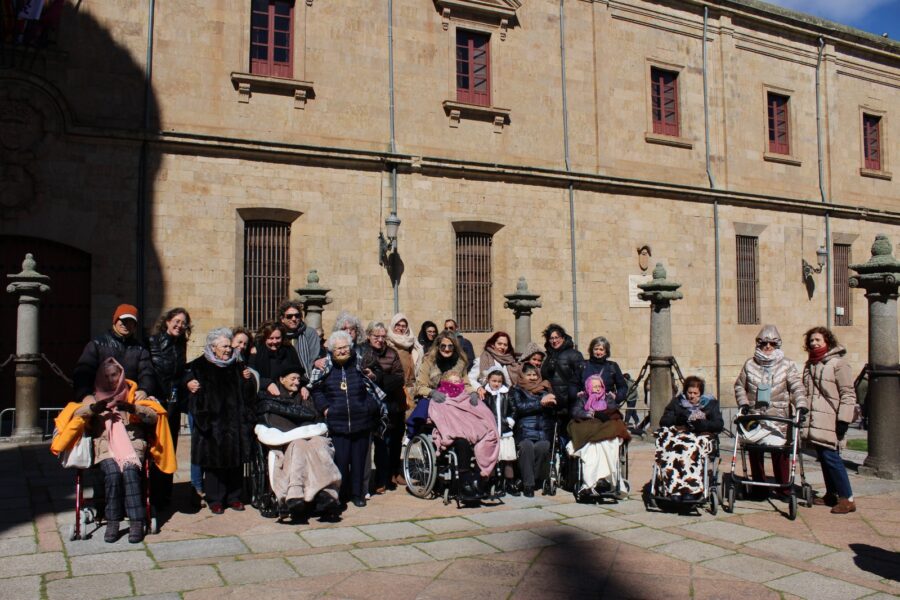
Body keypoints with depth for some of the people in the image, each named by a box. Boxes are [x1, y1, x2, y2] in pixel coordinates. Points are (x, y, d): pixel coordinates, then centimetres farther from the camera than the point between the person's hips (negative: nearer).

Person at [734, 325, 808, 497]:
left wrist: (801, 405, -18)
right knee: (754, 450, 2)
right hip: (754, 415, 2)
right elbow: (739, 386, 18)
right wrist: (743, 403, 3)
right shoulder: (750, 364, 13)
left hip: (779, 416, -2)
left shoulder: (787, 365, 7)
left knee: (780, 452, -6)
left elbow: (797, 387, -3)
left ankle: (783, 488, 5)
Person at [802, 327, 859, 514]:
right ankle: (831, 495, 21)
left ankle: (847, 499, -6)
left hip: (830, 420, -7)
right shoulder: (810, 364, 18)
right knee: (824, 458, 12)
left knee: (830, 457, -11)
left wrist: (843, 421, -15)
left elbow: (848, 393, -10)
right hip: (814, 420, 7)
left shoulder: (838, 363, -5)